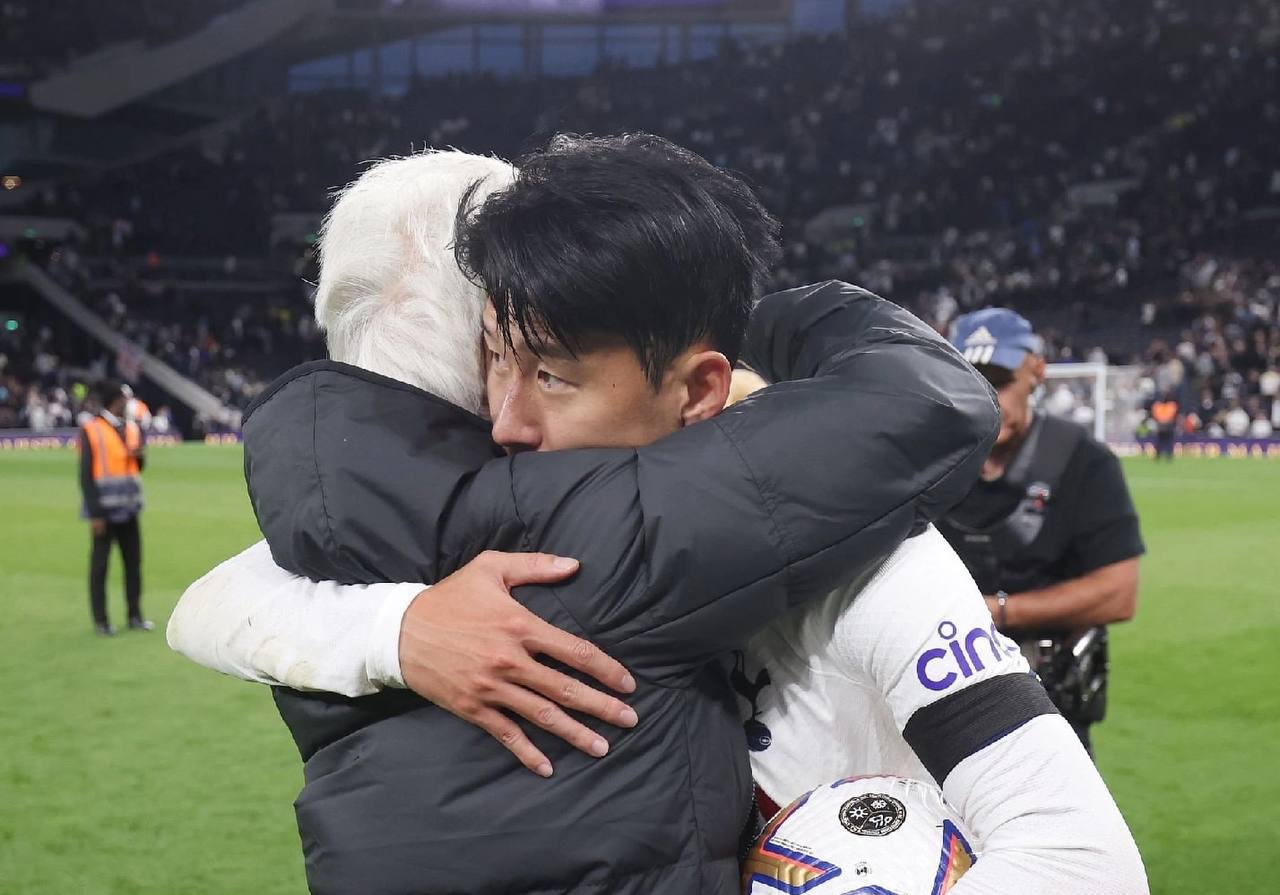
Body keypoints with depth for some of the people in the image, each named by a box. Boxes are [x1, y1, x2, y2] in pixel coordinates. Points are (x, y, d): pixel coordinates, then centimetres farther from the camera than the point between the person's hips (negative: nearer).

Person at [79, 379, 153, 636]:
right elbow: (86, 474, -10)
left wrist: (139, 455, -5)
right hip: (105, 509, -6)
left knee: (134, 561, 10)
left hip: (128, 508, 6)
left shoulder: (132, 427, 11)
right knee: (99, 565, 2)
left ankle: (135, 615, 20)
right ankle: (100, 620, 10)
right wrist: (94, 514, -14)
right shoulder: (91, 429, -9)